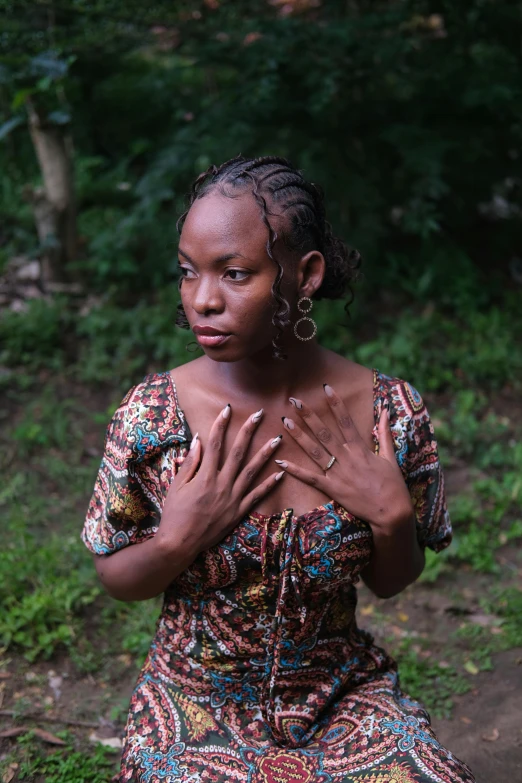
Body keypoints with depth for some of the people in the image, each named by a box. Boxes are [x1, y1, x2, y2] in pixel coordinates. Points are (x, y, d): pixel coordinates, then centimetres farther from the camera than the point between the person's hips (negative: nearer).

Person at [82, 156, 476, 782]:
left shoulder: (391, 412, -13)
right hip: (194, 707, -1)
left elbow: (390, 583, 1)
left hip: (346, 696, 1)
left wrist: (393, 517, -19)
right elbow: (116, 580, -2)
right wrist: (175, 541, -21)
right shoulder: (151, 415, -16)